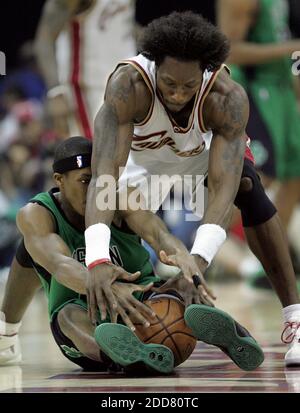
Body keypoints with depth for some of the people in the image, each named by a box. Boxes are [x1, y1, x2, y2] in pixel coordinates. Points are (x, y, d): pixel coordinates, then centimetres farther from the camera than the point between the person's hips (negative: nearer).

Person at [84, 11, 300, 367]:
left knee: (249, 190, -27)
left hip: (208, 147, -1)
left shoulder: (229, 98, -40)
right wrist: (96, 260, -63)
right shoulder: (127, 85, -44)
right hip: (144, 157, 1)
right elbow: (104, 173, -51)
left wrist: (199, 260, -61)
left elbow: (223, 187, -45)